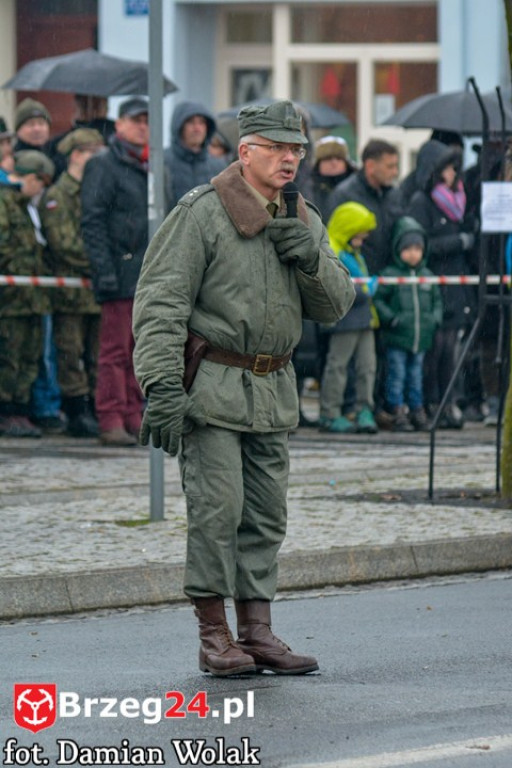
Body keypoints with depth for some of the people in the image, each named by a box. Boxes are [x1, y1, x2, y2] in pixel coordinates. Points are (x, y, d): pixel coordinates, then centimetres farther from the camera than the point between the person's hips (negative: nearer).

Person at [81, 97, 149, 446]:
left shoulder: (150, 168, 19)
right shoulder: (104, 166, -4)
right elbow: (93, 221, -11)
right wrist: (104, 269, -19)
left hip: (149, 274, 7)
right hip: (121, 271, -7)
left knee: (139, 349, 8)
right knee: (116, 349, -7)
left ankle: (133, 417, 13)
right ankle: (111, 421, -6)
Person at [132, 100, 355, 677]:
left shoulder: (304, 222, 12)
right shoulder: (203, 213, -9)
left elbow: (335, 306, 12)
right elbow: (160, 301, -12)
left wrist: (311, 260, -9)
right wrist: (162, 387, -19)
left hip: (272, 391, 7)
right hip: (210, 384, -7)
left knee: (266, 514, 7)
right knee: (217, 509, -9)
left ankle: (257, 631, 12)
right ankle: (213, 635, -3)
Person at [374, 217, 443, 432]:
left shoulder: (427, 276, 11)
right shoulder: (390, 275, -5)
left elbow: (437, 300, 19)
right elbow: (377, 299, -6)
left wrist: (435, 319, 4)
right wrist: (391, 318, -15)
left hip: (421, 338, 4)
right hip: (396, 339, -4)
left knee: (416, 376, 13)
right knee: (397, 376, -2)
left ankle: (417, 411, 19)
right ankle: (398, 413, 2)